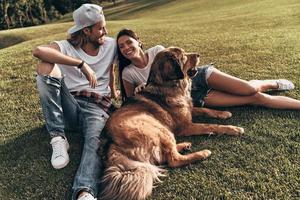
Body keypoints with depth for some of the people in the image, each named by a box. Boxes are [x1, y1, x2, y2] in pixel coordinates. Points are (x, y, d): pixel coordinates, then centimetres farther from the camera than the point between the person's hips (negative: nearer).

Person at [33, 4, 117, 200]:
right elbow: (38, 51, -24)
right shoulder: (67, 47, -2)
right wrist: (82, 64, -30)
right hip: (70, 105, 0)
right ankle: (58, 138, -23)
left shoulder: (111, 44, 9)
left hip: (98, 107, 0)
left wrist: (113, 92, 42)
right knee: (46, 66, -24)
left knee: (95, 141, -35)